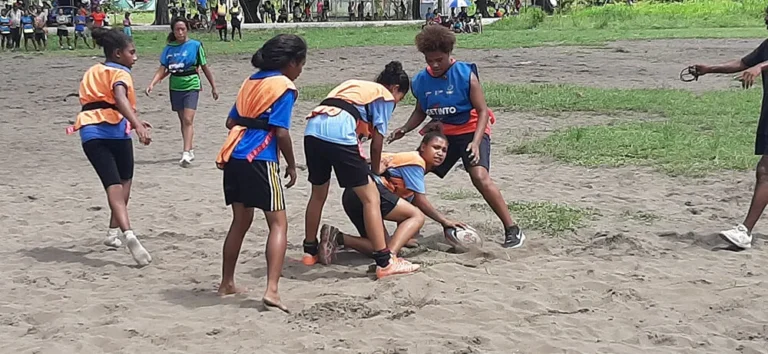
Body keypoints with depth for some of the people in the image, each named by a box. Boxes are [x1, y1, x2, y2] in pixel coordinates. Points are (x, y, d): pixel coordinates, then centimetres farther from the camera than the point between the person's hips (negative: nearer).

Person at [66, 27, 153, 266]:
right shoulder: (119, 73, 2)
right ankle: (115, 231, 18)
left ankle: (126, 233, -25)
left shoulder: (93, 72, 24)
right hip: (113, 129, -5)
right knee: (124, 180, 19)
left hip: (90, 132, 5)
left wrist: (132, 122, 41)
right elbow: (121, 99, -19)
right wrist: (137, 124, -34)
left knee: (113, 185, -6)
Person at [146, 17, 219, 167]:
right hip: (175, 87, 4)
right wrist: (152, 84, -15)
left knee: (188, 120, -15)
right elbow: (163, 70, 0)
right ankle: (190, 150, 25)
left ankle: (186, 153, -22)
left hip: (191, 86, -4)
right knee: (183, 120, 13)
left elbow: (205, 67, 1)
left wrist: (213, 87, 5)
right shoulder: (169, 48, 2)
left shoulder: (195, 45, -6)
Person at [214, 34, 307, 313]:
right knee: (278, 223, -2)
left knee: (241, 220, 19)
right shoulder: (284, 86, -4)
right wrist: (291, 165, 1)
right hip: (259, 159, -7)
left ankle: (227, 283, 27)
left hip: (233, 156, 8)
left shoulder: (251, 81, 18)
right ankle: (271, 290, -14)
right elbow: (281, 132, -10)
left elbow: (231, 121, 18)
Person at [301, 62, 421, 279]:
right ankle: (384, 262, -1)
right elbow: (377, 138, 11)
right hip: (339, 134, -7)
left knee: (318, 194, 26)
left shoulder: (354, 85, 35)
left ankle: (310, 251, 39)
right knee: (370, 197, 1)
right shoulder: (385, 96, 16)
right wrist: (376, 169, 25)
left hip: (313, 129, 7)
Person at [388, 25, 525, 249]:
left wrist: (476, 142, -26)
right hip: (442, 134, 6)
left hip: (471, 130, -6)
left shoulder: (466, 75, -14)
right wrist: (405, 129, -5)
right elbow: (420, 112, 15)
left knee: (479, 175, -27)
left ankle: (512, 230, -19)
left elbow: (483, 111, -13)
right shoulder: (421, 81, -1)